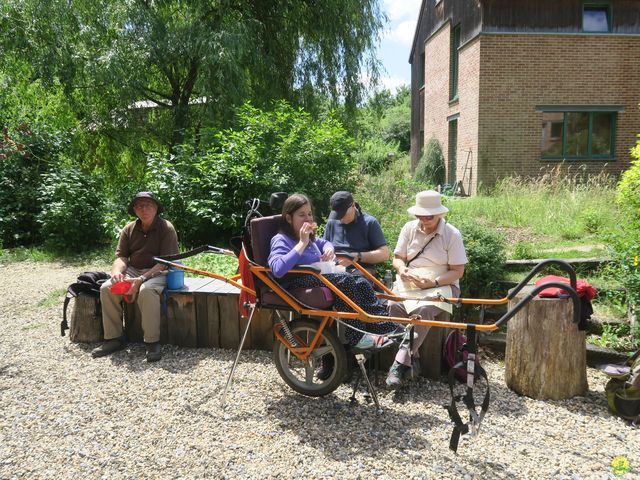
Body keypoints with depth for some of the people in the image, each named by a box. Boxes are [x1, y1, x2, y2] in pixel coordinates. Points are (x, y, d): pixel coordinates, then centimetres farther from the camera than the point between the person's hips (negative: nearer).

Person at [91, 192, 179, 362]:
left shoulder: (166, 228, -9)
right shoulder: (129, 229, 7)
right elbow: (121, 257, 5)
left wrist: (141, 279, -27)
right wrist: (117, 271, -20)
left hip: (157, 272, -5)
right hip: (133, 270, 5)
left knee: (146, 291, -37)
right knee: (107, 288, -19)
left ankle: (152, 342, -25)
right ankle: (114, 338, -6)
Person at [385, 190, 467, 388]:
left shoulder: (452, 234, -5)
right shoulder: (409, 228, 6)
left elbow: (457, 271, -6)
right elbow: (397, 258, 11)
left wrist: (433, 282, -22)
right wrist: (401, 269, -15)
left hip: (442, 285, -3)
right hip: (410, 283, 3)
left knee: (423, 310, -34)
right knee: (394, 306, -28)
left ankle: (401, 362, -27)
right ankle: (412, 357, -18)